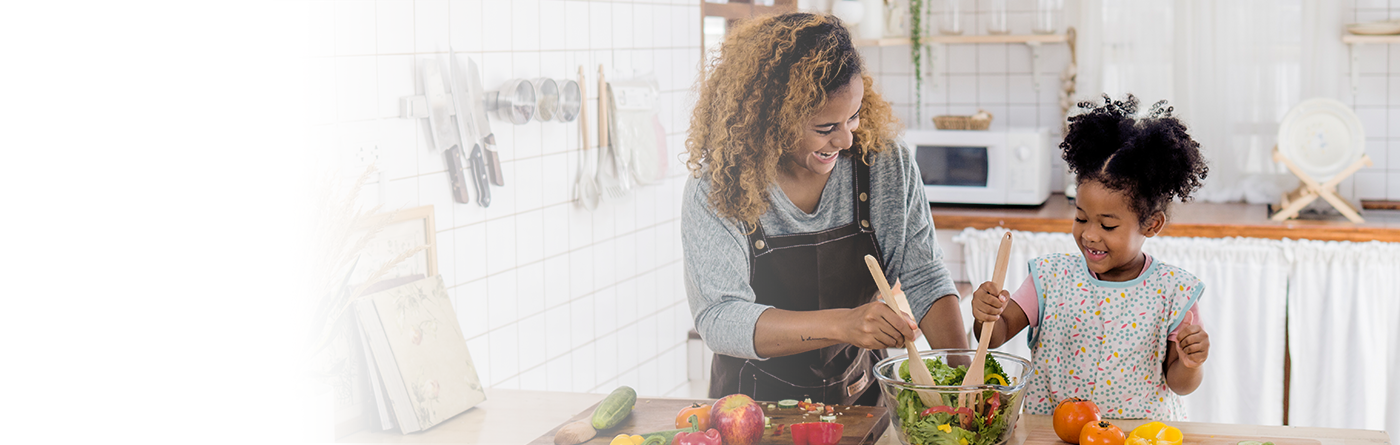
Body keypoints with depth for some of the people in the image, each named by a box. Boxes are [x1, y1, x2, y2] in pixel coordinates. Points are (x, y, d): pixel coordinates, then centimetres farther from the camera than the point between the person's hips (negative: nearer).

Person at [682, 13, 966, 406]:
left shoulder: (886, 164, -5)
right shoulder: (715, 191, -14)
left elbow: (922, 278, 1)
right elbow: (718, 318, -21)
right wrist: (841, 325, -34)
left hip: (862, 400, 3)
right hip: (754, 407, -2)